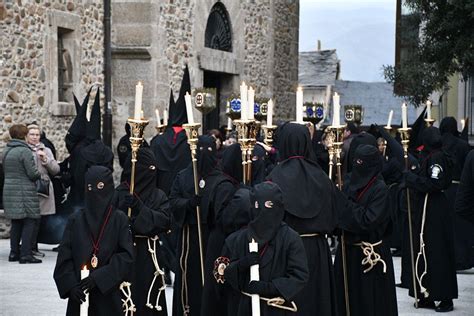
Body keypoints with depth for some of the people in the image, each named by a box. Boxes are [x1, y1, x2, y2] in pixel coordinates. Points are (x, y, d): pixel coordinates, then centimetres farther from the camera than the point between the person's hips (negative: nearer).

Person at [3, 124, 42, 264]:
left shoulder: (6, 151, 10)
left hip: (9, 189, 8)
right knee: (29, 222, -3)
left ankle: (14, 252, 16)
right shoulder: (25, 151, -14)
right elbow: (33, 173, -15)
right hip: (25, 192, -8)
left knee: (16, 223, 14)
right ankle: (25, 254, -7)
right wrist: (40, 174, 4)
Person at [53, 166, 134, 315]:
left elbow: (127, 256, -6)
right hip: (80, 296, 2)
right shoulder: (75, 220, 6)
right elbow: (64, 257, 5)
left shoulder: (120, 220, 1)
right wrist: (71, 285, -9)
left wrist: (99, 277, -14)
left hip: (109, 294, -1)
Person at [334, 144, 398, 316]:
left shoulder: (380, 189, -13)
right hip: (348, 250, 6)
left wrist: (344, 202, -19)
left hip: (371, 255, -6)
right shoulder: (349, 182, 5)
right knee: (346, 300, 10)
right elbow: (336, 213, 9)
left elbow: (368, 221, -22)